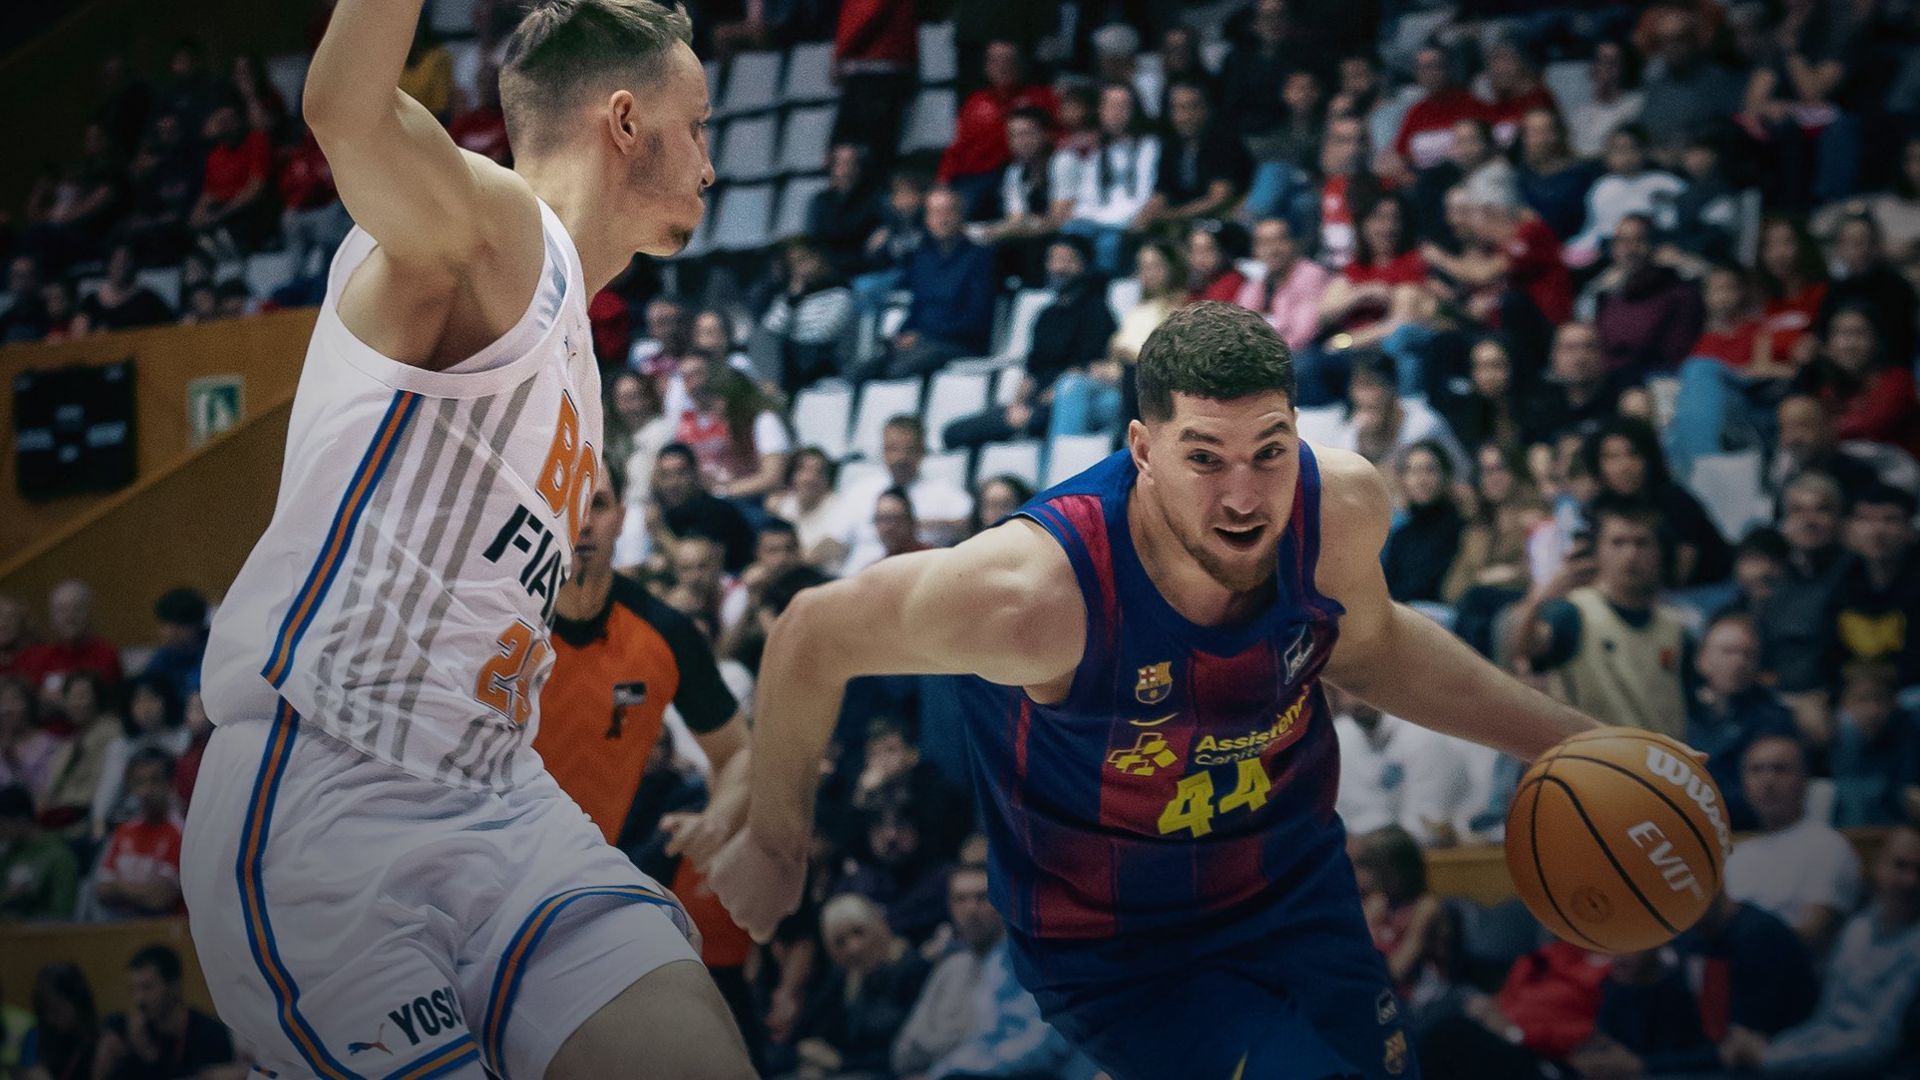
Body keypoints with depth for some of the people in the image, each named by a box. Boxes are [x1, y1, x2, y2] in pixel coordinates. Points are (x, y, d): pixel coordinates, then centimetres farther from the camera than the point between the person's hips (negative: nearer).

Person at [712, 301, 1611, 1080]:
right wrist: (776, 846, -6)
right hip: (1119, 956, -6)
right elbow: (815, 637, -19)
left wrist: (1562, 739, 4)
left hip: (1299, 891, 6)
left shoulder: (1342, 507, -20)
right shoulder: (1039, 591, -36)